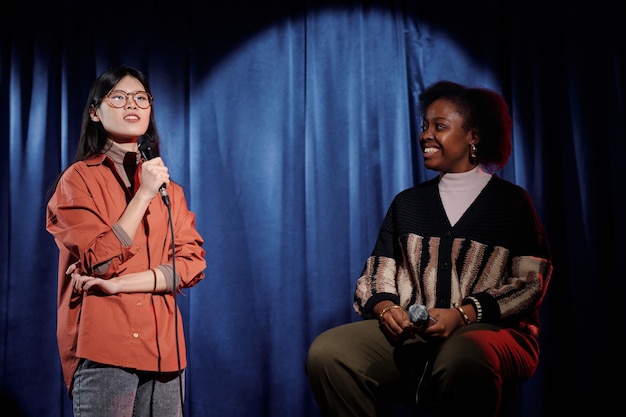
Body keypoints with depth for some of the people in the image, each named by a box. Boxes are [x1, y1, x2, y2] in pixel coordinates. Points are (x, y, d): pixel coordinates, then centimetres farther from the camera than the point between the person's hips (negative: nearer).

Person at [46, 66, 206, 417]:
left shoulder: (169, 188, 13)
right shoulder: (79, 178, 0)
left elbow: (193, 264, 1)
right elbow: (102, 262, -12)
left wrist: (119, 284, -11)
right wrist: (144, 194, -14)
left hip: (165, 348, 4)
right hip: (104, 348, -4)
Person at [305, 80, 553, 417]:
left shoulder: (512, 202, 12)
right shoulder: (406, 202, 22)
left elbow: (529, 282, 2)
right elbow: (377, 276, 17)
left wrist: (462, 314, -13)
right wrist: (385, 308, -8)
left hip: (489, 329, -3)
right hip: (408, 331, 3)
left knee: (462, 359, -42)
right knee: (326, 352, -27)